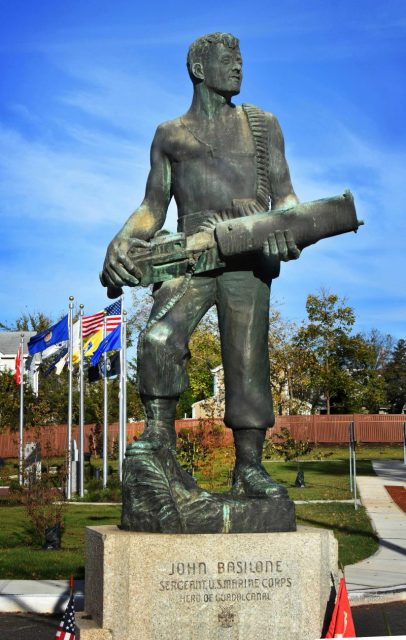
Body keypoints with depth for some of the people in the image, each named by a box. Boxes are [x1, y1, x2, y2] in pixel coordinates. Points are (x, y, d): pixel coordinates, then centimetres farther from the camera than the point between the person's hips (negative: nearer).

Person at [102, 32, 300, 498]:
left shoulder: (262, 124, 20)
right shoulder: (169, 135, 21)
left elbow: (284, 195, 13)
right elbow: (153, 207, 18)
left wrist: (284, 226, -10)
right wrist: (122, 241, -3)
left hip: (248, 254, 0)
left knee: (247, 359, -6)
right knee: (159, 338, -24)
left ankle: (248, 469, -3)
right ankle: (159, 433, -10)